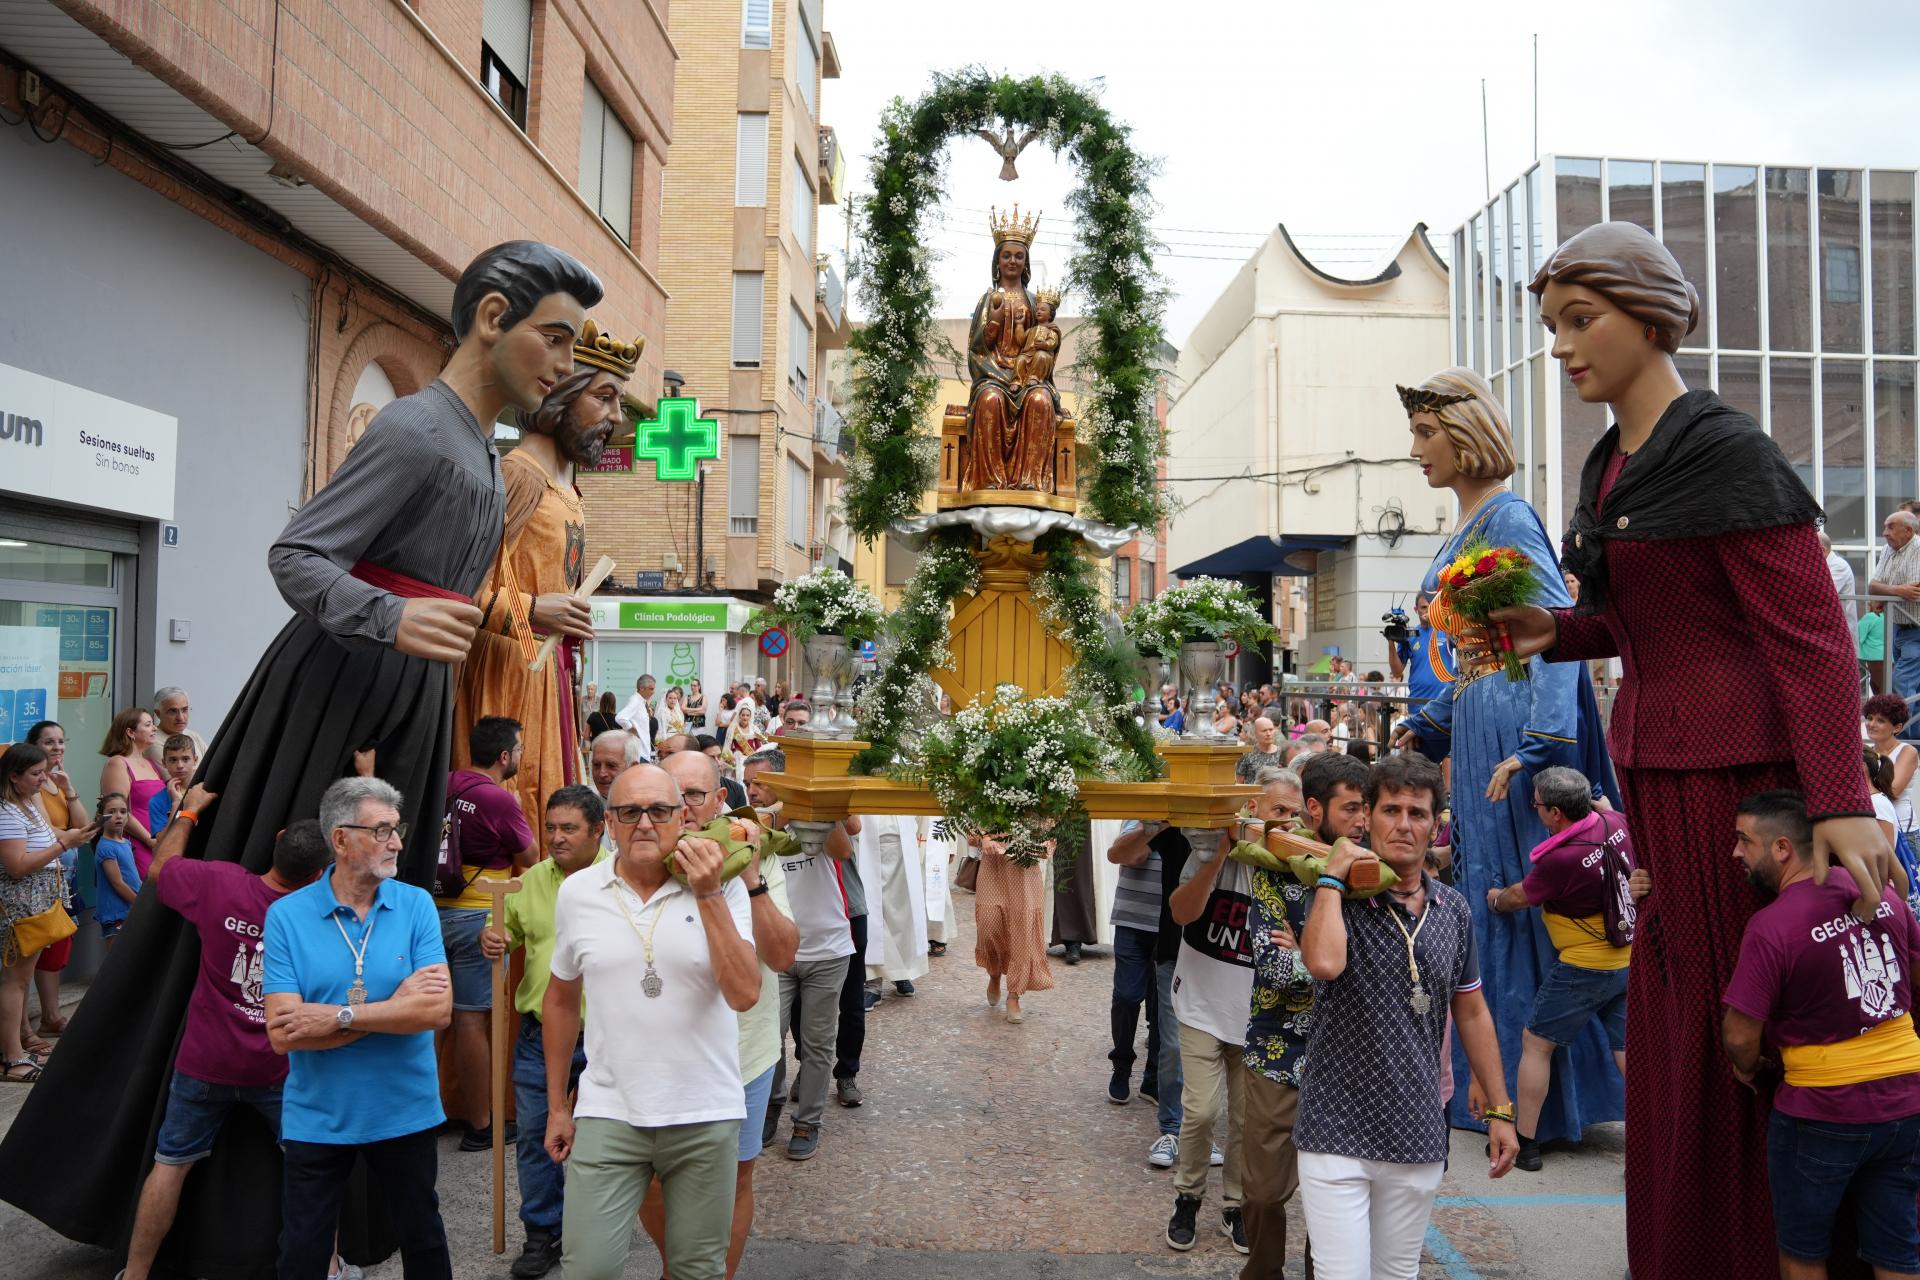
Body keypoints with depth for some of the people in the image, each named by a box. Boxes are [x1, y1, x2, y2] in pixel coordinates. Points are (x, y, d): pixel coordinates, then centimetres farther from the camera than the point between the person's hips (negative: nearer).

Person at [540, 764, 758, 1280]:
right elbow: (561, 1001, 12)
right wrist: (557, 1107, 14)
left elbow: (743, 994, -16)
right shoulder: (576, 893, 0)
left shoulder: (723, 889, -6)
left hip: (706, 1117, 0)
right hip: (607, 1114, 1)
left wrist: (708, 895, -20)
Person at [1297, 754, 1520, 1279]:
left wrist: (1500, 1110, 14)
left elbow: (1472, 1013, 15)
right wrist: (1333, 876, -18)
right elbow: (1324, 962, -30)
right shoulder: (1339, 897, -7)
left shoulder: (1452, 910, 6)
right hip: (1337, 1134, -4)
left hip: (1418, 1137, 4)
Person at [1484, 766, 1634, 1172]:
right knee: (1626, 1047, 12)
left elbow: (1519, 897, -6)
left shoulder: (1560, 858, -24)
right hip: (1629, 959, 7)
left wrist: (1495, 898, 16)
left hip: (1584, 967, -7)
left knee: (1536, 1043, 6)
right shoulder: (1615, 823, -5)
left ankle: (1523, 1142, 12)